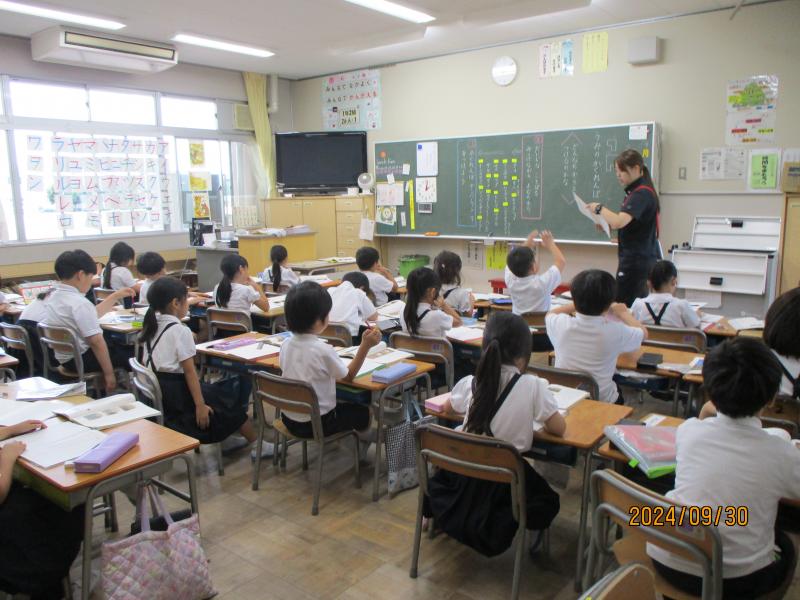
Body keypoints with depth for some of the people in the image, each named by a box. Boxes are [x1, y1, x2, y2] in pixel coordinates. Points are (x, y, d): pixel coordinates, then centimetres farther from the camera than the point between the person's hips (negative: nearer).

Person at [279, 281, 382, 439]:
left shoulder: (286, 345, -6)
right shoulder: (323, 350, -24)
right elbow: (349, 375, -8)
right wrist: (365, 345, -10)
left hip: (289, 419, 6)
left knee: (340, 404, 34)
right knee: (362, 411, 21)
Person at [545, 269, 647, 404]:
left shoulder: (561, 325, -18)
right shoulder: (615, 332, -23)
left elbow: (550, 314, 9)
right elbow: (643, 333, 1)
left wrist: (579, 304, 17)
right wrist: (623, 312, 16)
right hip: (602, 402, -2)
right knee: (617, 392, 34)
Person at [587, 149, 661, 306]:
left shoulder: (642, 193, -16)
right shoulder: (636, 191, 16)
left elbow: (619, 222, -28)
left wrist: (599, 208, -12)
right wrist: (607, 225, 6)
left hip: (636, 260, -10)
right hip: (642, 258, 10)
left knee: (623, 305, -9)